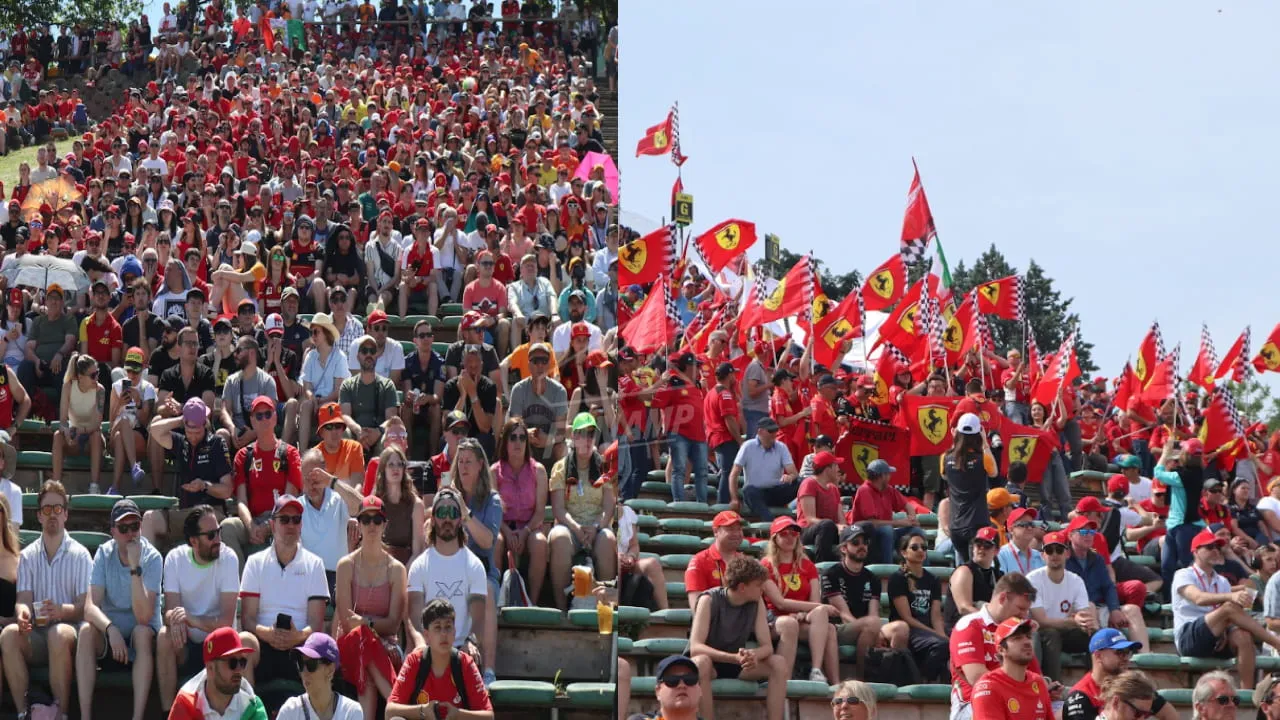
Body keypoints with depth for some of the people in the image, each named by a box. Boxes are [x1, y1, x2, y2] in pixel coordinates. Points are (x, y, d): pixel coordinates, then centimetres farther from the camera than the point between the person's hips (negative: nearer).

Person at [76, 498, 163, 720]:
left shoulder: (152, 558, -13)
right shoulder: (104, 554, -5)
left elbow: (143, 617, -25)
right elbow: (90, 607, -15)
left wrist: (135, 568, -31)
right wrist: (111, 629, -35)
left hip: (141, 639, -2)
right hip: (109, 636, 2)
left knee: (143, 632, -34)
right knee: (86, 630, -27)